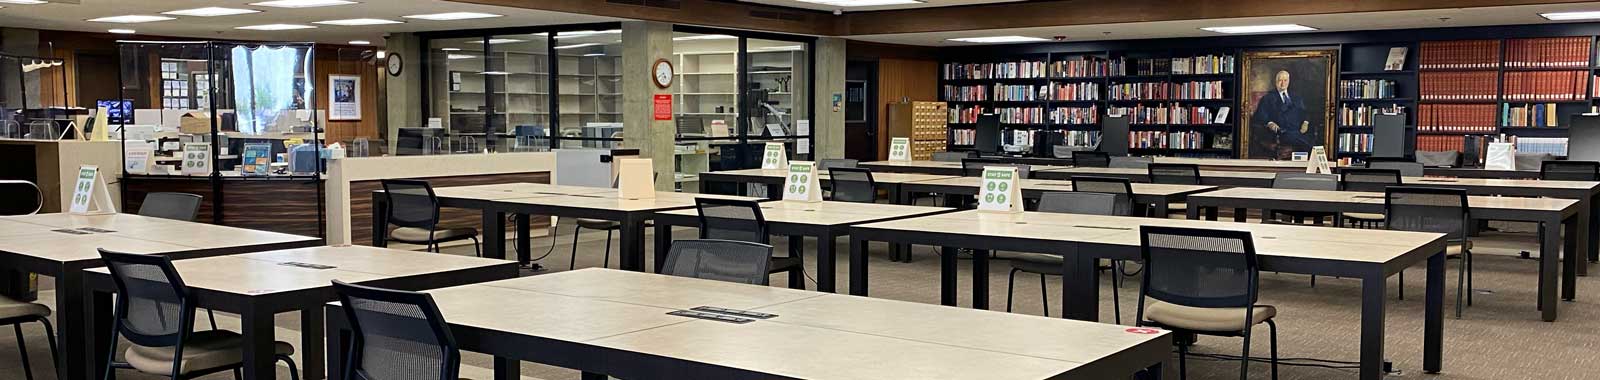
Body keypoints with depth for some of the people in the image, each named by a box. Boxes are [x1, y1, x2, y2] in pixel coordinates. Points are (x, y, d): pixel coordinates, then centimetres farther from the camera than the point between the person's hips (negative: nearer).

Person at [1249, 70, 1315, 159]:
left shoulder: (1296, 99, 27)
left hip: (1299, 131, 4)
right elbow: (1260, 116, 3)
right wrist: (1269, 123, -16)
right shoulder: (1268, 98, 13)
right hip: (1281, 133, -4)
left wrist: (1305, 122, 0)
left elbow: (1304, 113, 21)